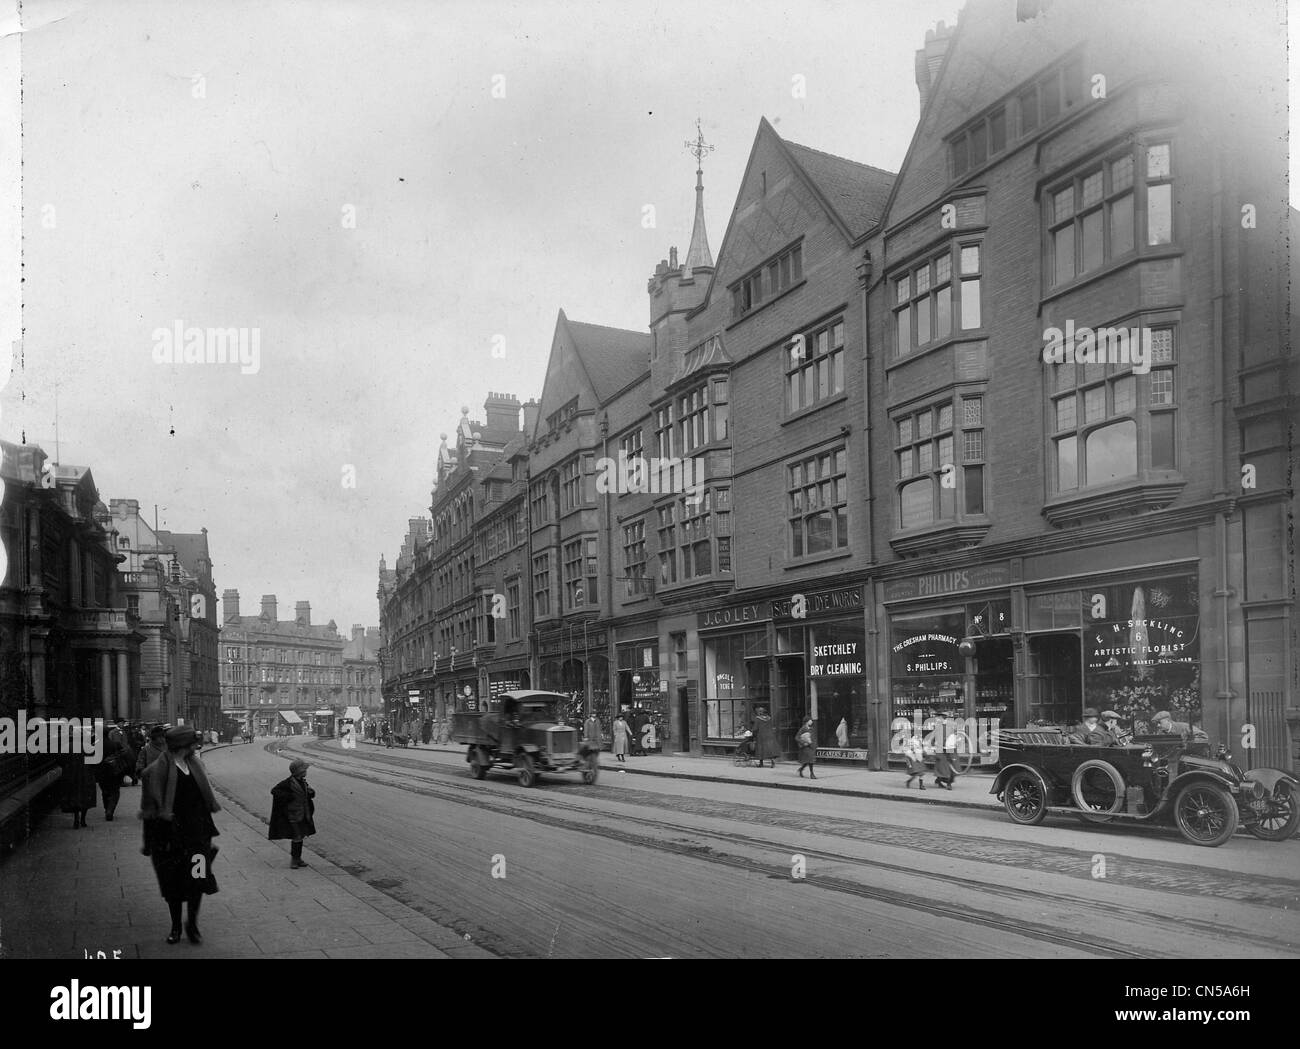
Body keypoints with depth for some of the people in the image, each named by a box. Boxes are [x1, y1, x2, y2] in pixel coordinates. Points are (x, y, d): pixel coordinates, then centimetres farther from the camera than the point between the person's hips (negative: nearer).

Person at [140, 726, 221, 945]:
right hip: (169, 835, -3)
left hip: (196, 832, 3)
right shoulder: (157, 771, -12)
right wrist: (149, 843, -6)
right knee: (172, 884, 8)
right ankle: (176, 926, 27)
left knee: (198, 878, -5)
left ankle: (192, 923, 15)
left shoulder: (195, 765, 6)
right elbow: (150, 809, -8)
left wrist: (209, 833, 14)